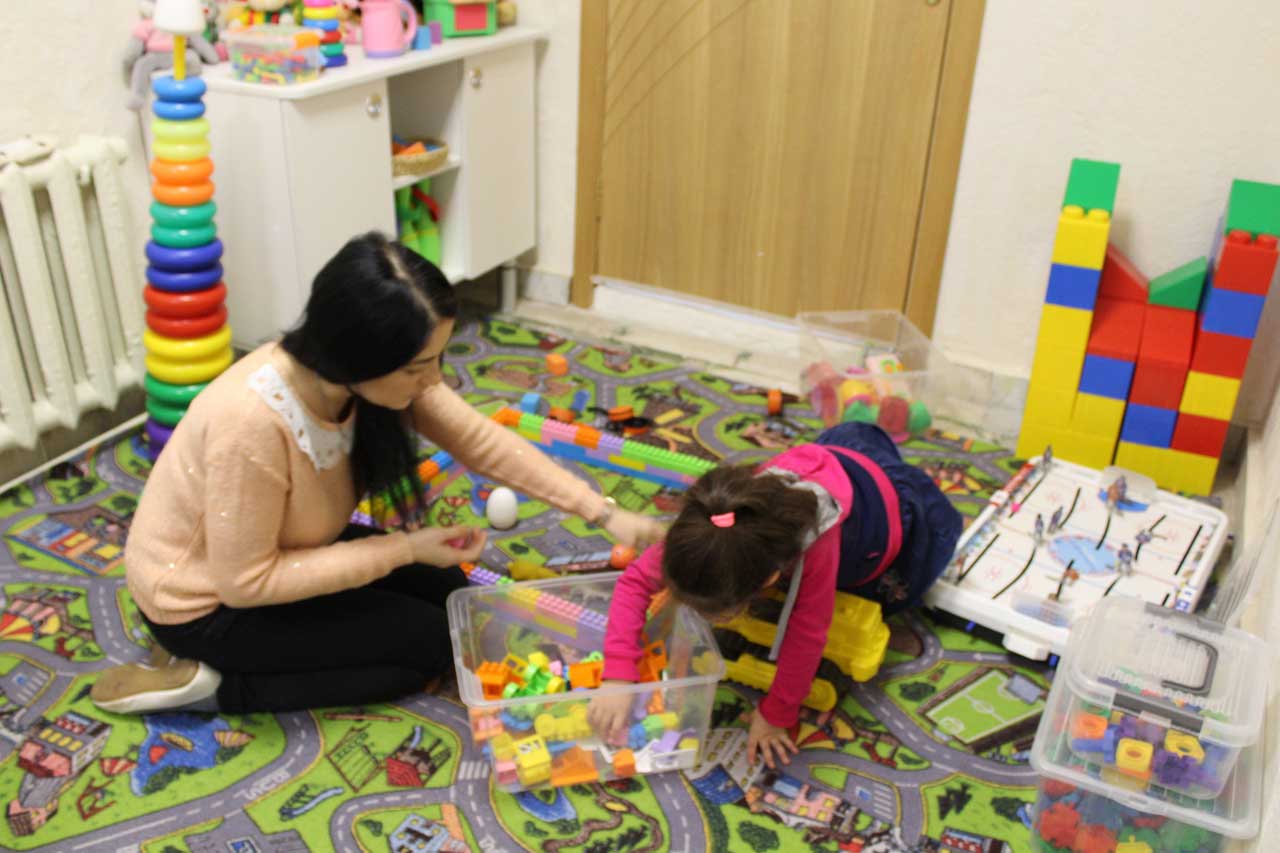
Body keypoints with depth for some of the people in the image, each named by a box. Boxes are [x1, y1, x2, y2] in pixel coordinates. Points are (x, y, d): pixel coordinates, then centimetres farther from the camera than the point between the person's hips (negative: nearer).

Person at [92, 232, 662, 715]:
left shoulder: (375, 371, -18)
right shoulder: (252, 422, -39)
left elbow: (482, 440, -10)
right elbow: (245, 582, -28)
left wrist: (604, 513, -14)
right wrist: (404, 549, -27)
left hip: (277, 548, 7)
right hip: (207, 601, -7)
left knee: (449, 592, 7)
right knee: (429, 642, -7)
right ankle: (208, 684, -2)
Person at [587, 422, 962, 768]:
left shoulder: (816, 547, -53)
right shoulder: (708, 525, -41)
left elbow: (807, 633, -40)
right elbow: (636, 580, -36)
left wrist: (775, 715, -29)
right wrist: (617, 678, -46)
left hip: (885, 501, -2)